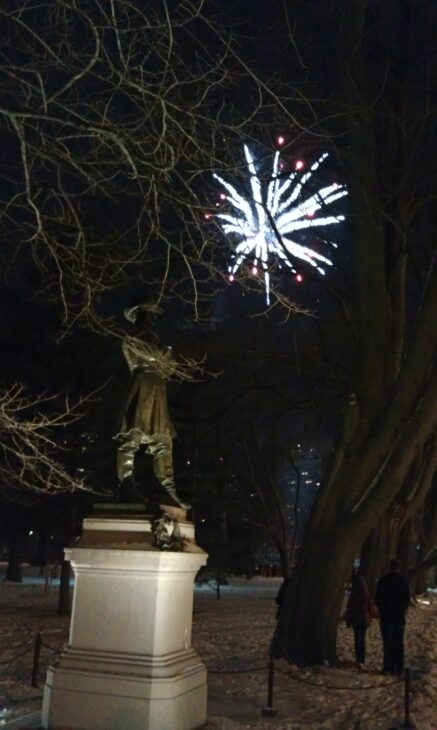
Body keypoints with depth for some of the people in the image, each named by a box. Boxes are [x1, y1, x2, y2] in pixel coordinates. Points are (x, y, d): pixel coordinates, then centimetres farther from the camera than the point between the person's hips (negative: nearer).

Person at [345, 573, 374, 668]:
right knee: (362, 639, 15)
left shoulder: (353, 595, -14)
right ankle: (362, 659, 20)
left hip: (356, 618, -4)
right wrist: (369, 619, 17)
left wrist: (348, 620, -1)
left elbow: (349, 608, -10)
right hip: (365, 619, 4)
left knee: (357, 639, 0)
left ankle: (359, 660, -8)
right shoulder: (367, 595, -1)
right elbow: (371, 608, 7)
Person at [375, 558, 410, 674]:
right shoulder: (403, 582, -3)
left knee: (387, 643, 2)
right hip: (399, 617, 1)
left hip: (386, 616, -1)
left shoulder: (382, 581, -5)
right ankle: (399, 668, 6)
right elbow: (407, 600, 3)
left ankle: (389, 666, -2)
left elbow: (377, 600, -1)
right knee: (398, 643, 8)